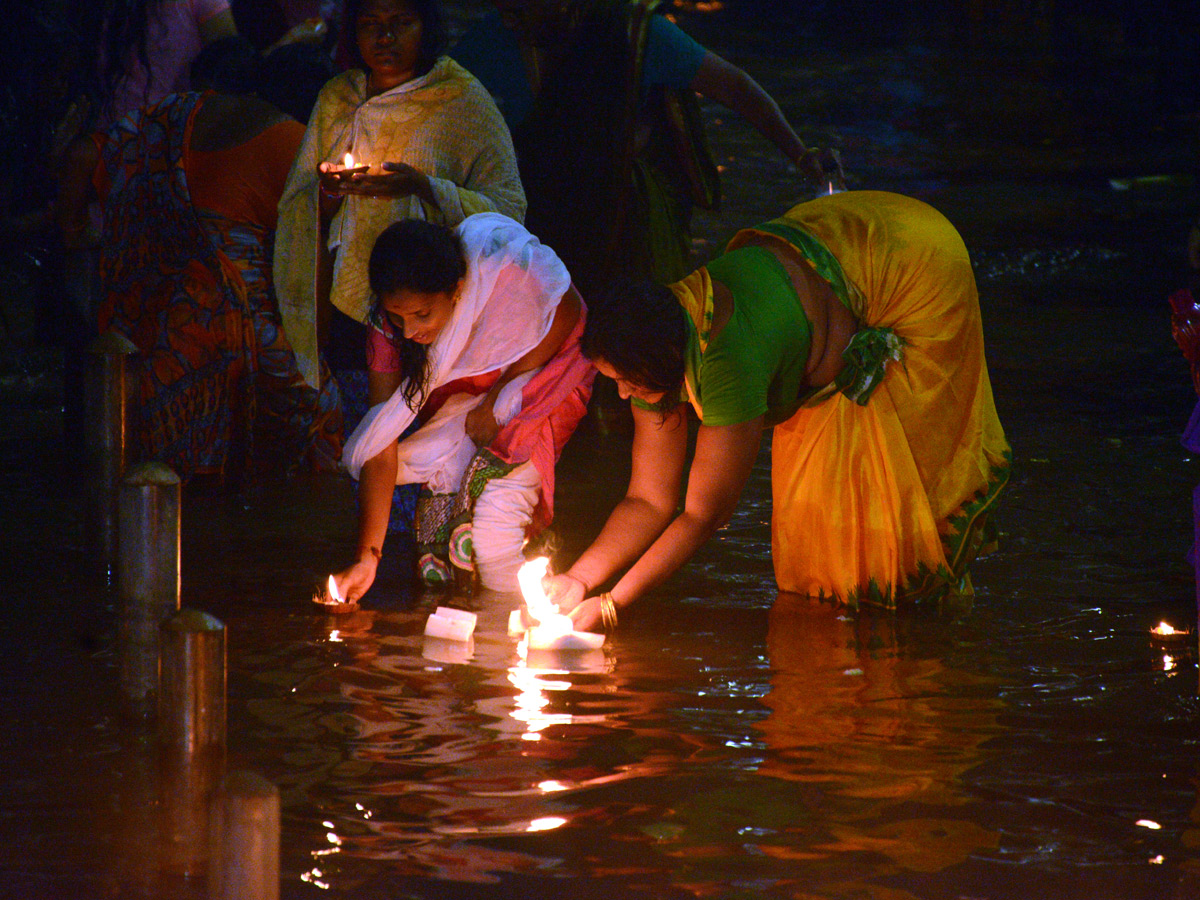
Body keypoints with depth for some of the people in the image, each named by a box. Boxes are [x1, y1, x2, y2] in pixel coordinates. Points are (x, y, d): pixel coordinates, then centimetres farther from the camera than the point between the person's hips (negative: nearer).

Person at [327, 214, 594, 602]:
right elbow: (380, 446, -21)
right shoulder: (390, 322, -22)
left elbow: (570, 315, -15)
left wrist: (497, 399, -21)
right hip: (464, 395, 5)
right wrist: (367, 557, -27)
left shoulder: (504, 257, -34)